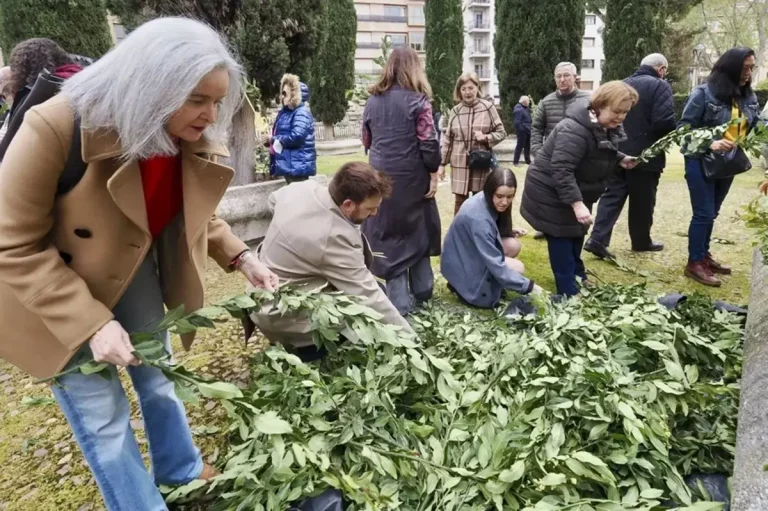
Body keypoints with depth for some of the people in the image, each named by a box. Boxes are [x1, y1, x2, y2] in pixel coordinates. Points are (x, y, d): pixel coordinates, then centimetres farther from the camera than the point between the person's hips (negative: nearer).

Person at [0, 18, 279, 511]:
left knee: (158, 377, 21)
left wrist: (240, 256, -12)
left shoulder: (193, 141, -13)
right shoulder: (56, 128, -31)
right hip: (54, 287, -5)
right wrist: (91, 322, -31)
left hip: (135, 270, 6)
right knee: (102, 416, 4)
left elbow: (195, 214, 4)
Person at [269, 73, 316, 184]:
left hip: (298, 165, -10)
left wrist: (275, 139, -13)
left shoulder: (302, 112, -14)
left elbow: (296, 136, -25)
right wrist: (272, 140, 1)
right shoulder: (285, 112, 15)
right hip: (288, 164, 10)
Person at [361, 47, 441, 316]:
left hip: (380, 175, 3)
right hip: (410, 176, -3)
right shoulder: (417, 100, -8)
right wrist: (433, 174, -4)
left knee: (388, 234, 7)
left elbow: (366, 140, 13)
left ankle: (399, 301, 8)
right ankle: (421, 289, 27)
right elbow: (428, 142, -12)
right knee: (417, 229, 15)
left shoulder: (373, 100, 7)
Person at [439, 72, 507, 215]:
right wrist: (442, 164, 7)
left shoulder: (488, 107, -3)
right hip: (460, 164, 1)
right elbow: (448, 140, 8)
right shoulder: (455, 111, 2)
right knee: (460, 201, 6)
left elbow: (501, 133, 2)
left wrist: (486, 137, -17)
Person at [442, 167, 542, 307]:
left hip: (472, 251, 8)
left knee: (513, 245, -8)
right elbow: (494, 263, -32)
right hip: (461, 264, -8)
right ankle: (463, 285, -6)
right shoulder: (478, 218, -33)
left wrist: (510, 232, -5)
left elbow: (492, 232, 13)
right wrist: (528, 286, -30)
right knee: (517, 268, -14)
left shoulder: (485, 201, -7)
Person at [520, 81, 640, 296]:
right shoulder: (575, 130, -32)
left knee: (576, 237, 21)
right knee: (561, 241, -3)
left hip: (575, 192, 10)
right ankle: (569, 293, 4)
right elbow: (561, 170, -37)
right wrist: (577, 203, -41)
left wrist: (621, 158, 4)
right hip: (551, 194, -10)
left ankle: (578, 278, 38)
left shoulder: (607, 127, 0)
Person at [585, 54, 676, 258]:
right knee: (643, 200, 8)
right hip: (646, 153, -5)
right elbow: (665, 121, -19)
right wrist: (676, 133, 0)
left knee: (612, 196, 4)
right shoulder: (660, 86, -9)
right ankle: (641, 241, 22)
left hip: (618, 151, 5)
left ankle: (598, 239, -8)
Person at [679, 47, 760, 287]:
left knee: (711, 213, 16)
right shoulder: (703, 93, -13)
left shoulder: (749, 97, 6)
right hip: (702, 162, -6)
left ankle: (703, 255, 29)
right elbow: (685, 127, -13)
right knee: (703, 213, -4)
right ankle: (694, 263, 6)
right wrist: (710, 143, -25)